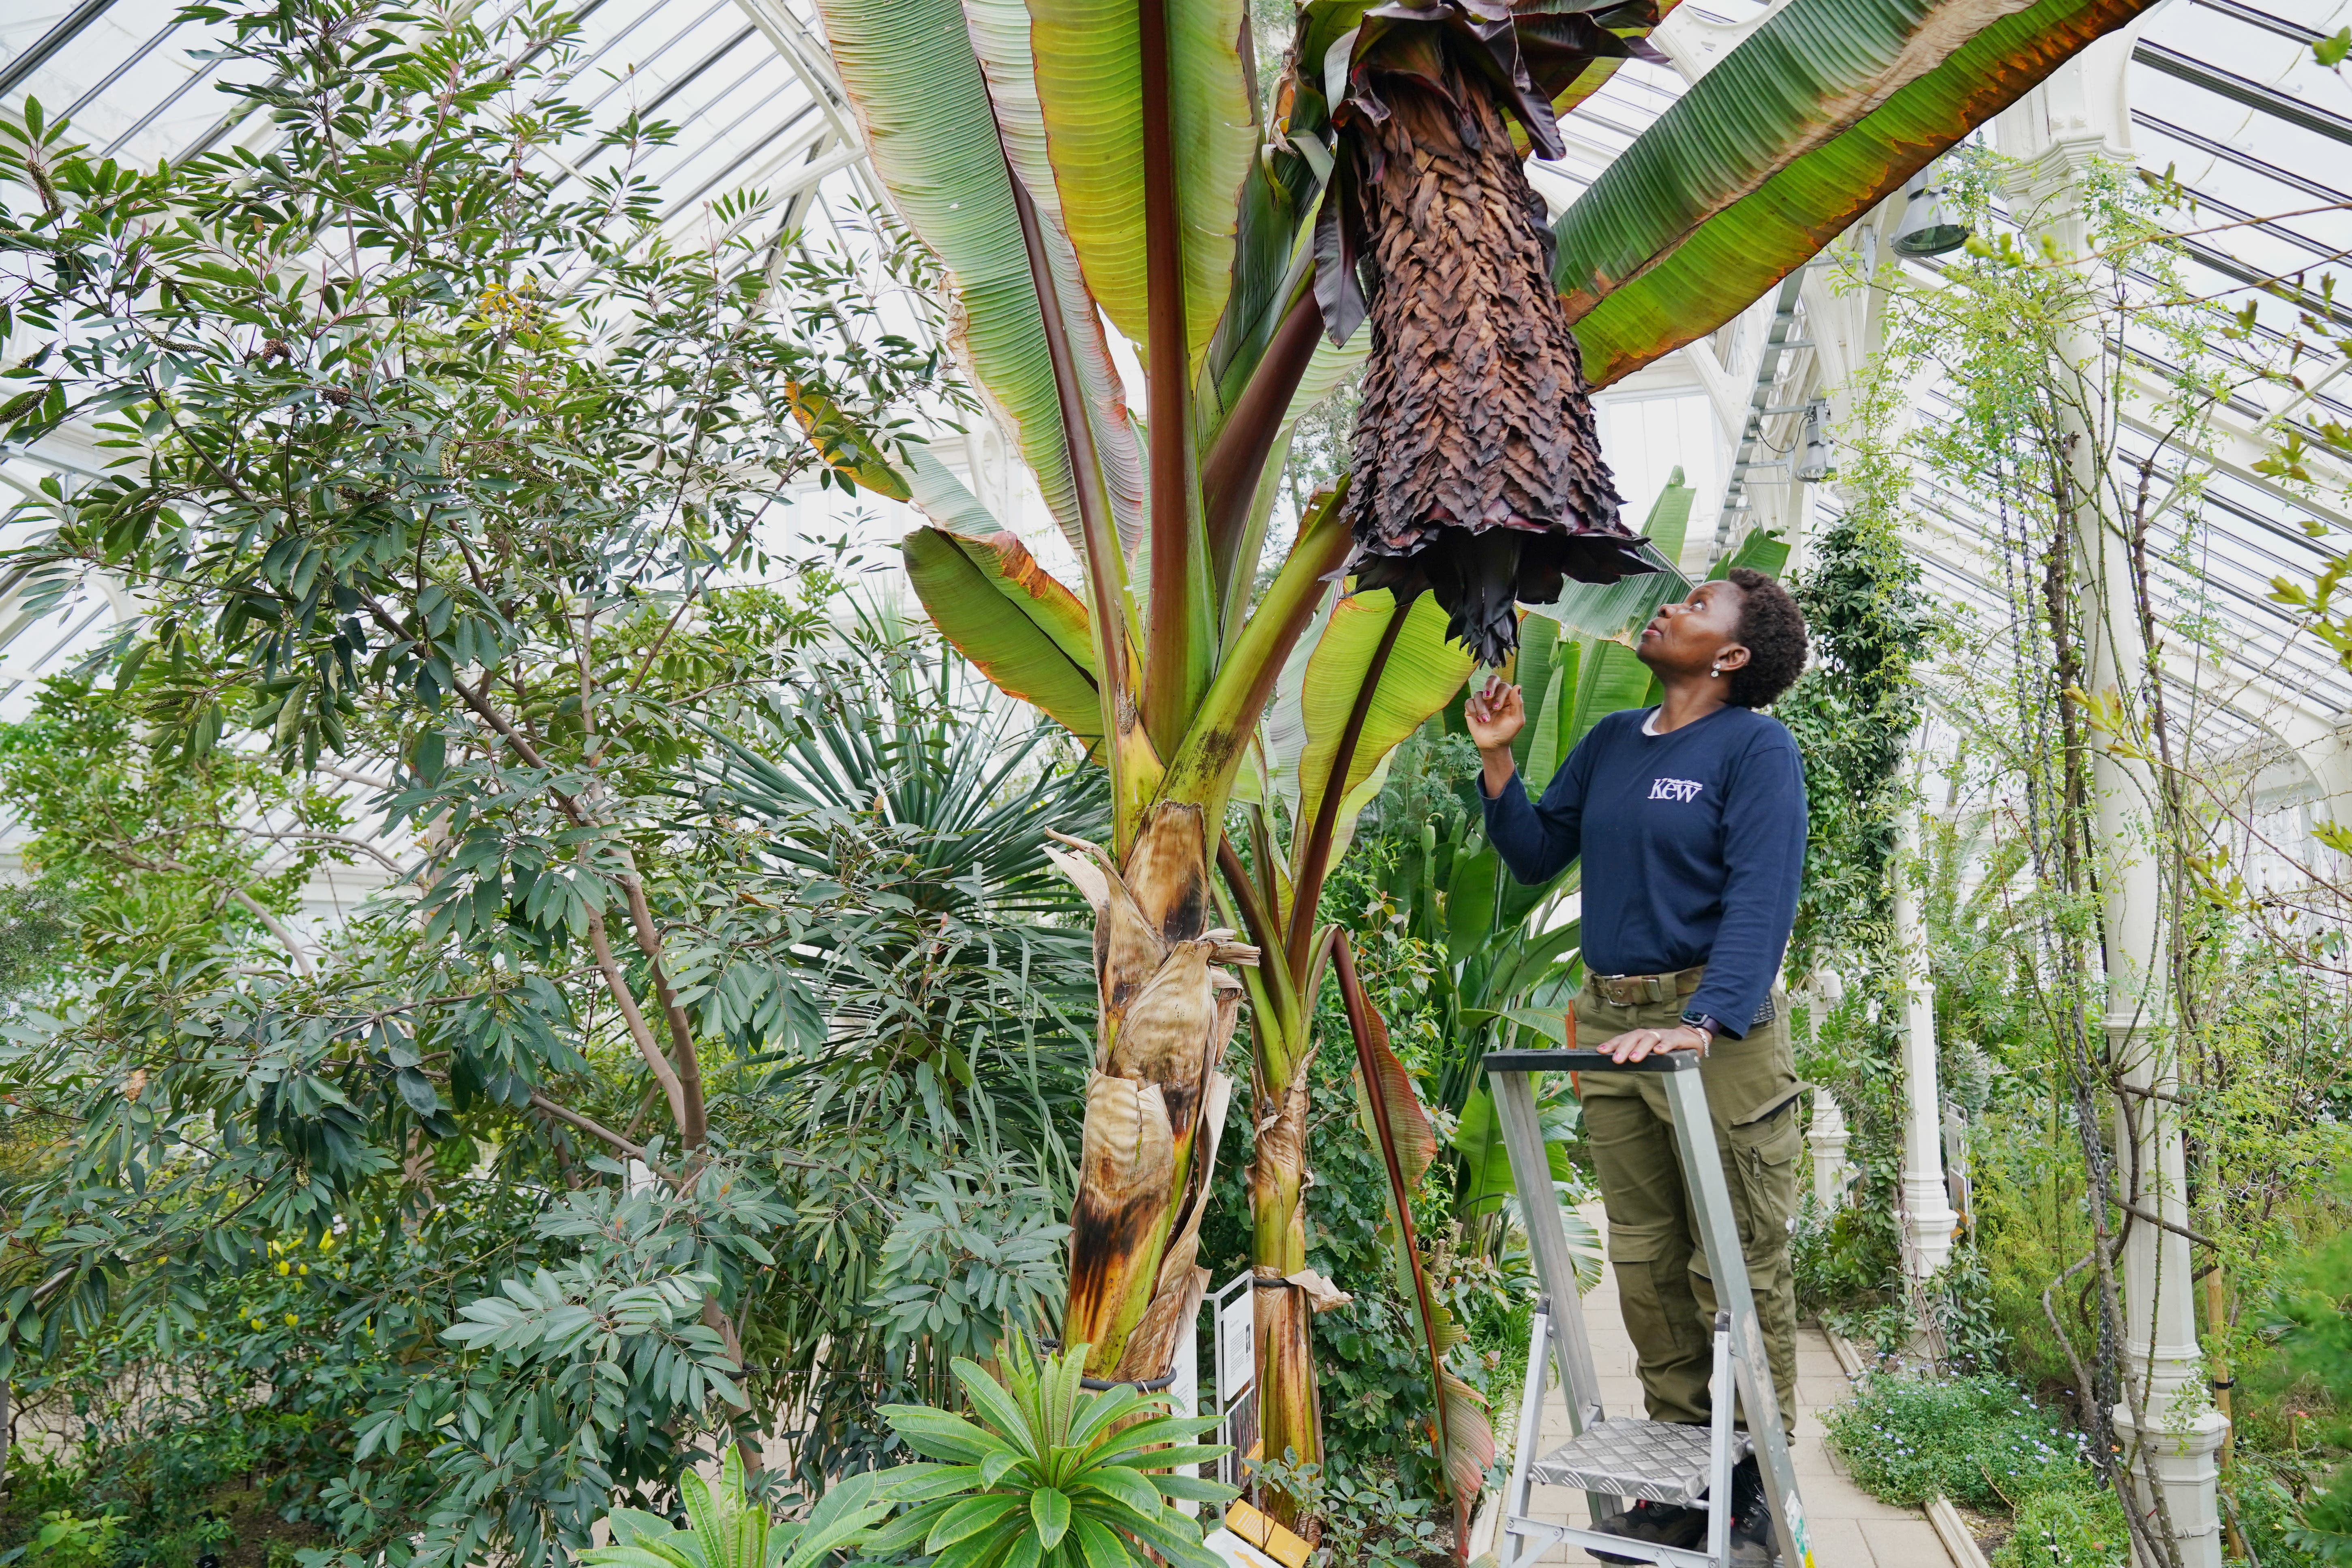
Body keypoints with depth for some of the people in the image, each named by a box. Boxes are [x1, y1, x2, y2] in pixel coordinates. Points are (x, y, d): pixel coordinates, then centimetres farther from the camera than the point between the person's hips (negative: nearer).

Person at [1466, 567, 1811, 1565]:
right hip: (1610, 1020, 6)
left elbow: (1761, 899, -16)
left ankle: (1757, 1484, 14)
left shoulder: (1756, 748, -6)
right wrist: (1496, 761, 4)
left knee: (1738, 1265, 1)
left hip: (1717, 1024, -6)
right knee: (1644, 1260, 11)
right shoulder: (1609, 743, 14)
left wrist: (1702, 1022, -28)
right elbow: (1536, 855, 17)